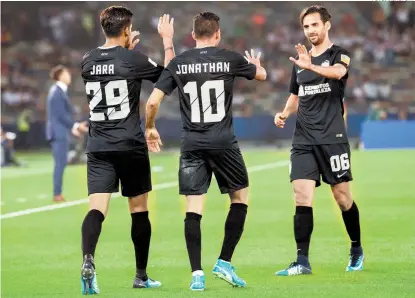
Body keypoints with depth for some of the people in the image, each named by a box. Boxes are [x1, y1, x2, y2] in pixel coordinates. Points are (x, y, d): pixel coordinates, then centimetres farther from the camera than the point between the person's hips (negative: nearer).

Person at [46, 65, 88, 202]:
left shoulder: (58, 91, 16)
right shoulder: (58, 92, -15)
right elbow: (61, 115, -19)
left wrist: (73, 127, 21)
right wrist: (76, 125, -15)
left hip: (59, 132, 10)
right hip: (59, 132, -10)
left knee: (61, 163, 11)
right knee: (60, 163, -8)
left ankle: (57, 194, 13)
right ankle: (57, 195, -7)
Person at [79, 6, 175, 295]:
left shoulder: (88, 61, 5)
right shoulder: (133, 59, -9)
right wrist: (168, 40, 15)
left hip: (98, 148, 3)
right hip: (130, 146, -3)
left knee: (97, 208, -8)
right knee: (139, 210, 12)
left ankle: (88, 259, -35)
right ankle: (141, 275, 20)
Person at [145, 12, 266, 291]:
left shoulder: (178, 64, 3)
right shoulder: (230, 59, 0)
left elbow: (153, 102, 0)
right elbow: (261, 75, 19)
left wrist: (150, 128, 19)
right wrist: (256, 65, 44)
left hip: (191, 144, 2)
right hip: (223, 142, -2)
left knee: (193, 208, 2)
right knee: (240, 198, 15)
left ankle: (197, 273, -3)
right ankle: (224, 262, 11)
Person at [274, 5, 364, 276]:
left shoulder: (339, 55, -2)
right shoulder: (300, 62, 15)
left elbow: (337, 72, -26)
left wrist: (311, 66, -46)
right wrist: (285, 113, 5)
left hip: (332, 139, -4)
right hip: (303, 141, 4)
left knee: (343, 198, 3)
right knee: (302, 198, -8)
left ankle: (357, 251, 25)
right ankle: (302, 261, -10)